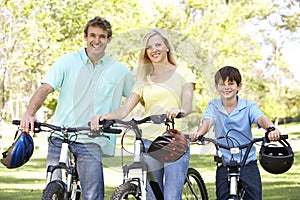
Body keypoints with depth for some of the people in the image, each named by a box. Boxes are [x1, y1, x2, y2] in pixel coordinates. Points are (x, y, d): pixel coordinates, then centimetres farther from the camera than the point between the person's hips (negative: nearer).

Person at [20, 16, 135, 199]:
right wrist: (30, 113, -22)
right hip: (59, 139, 0)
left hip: (90, 143, 0)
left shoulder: (119, 71, 8)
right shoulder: (67, 62, 4)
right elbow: (45, 88, -5)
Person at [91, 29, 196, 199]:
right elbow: (125, 110, 5)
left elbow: (188, 105, -7)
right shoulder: (144, 80, 16)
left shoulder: (182, 74, 8)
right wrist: (104, 116, -16)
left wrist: (179, 110, -32)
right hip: (149, 143, 4)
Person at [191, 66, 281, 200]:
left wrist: (271, 129, -43)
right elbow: (207, 121, -15)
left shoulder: (248, 106, -1)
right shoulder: (213, 106, 3)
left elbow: (261, 119, -19)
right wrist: (199, 133, -39)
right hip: (224, 164, 1)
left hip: (248, 163, -1)